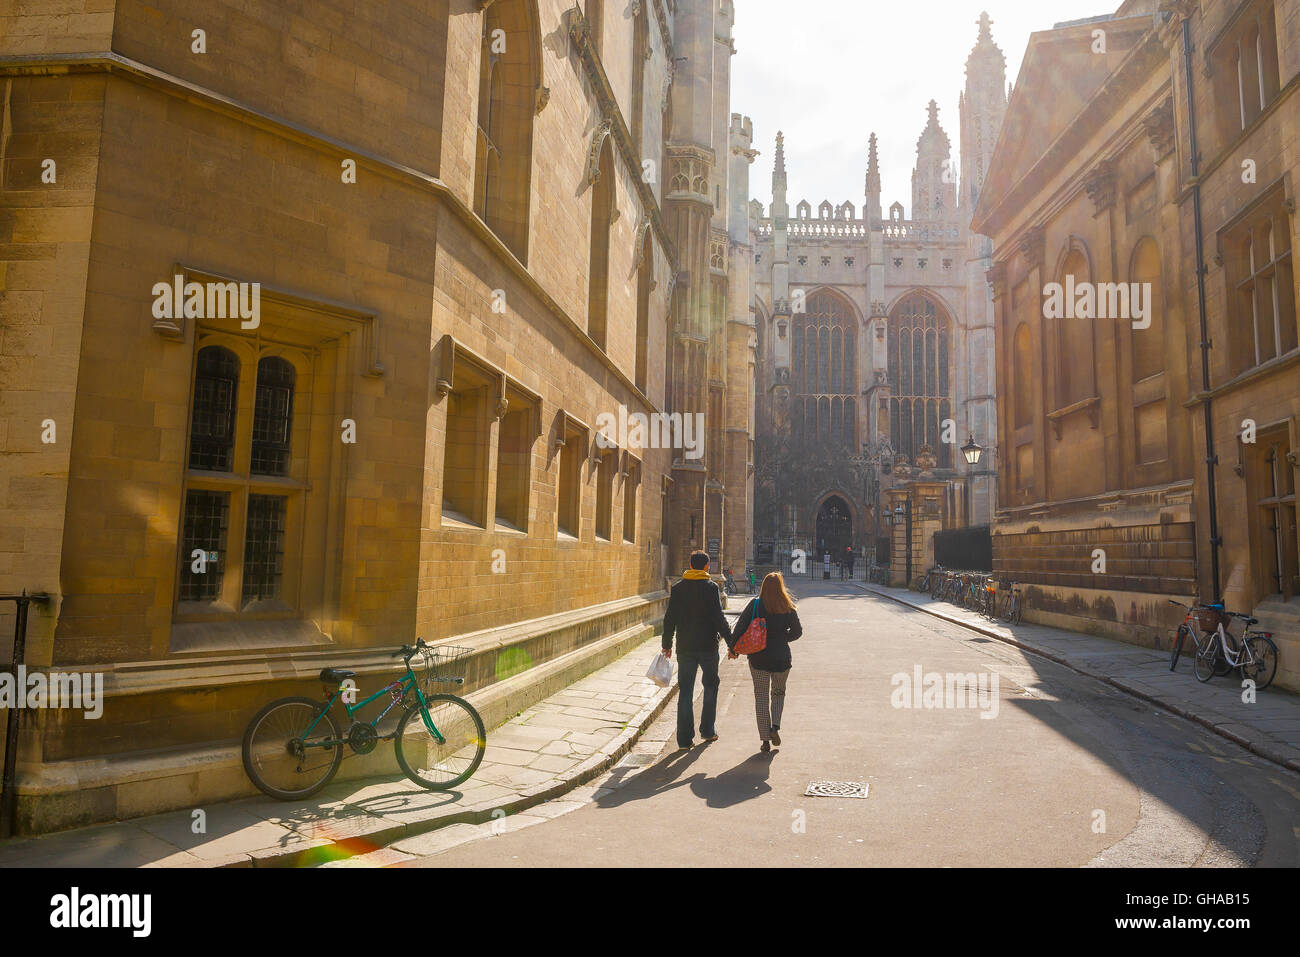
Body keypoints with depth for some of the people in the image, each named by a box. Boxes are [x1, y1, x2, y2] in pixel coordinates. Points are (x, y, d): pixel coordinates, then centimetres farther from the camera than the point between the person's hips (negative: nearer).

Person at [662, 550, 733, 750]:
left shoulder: (677, 588, 3)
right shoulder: (711, 587, -7)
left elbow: (670, 619, 5)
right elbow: (719, 618, -12)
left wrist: (667, 644, 13)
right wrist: (730, 642, -6)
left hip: (685, 648, 2)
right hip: (708, 646, -2)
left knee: (685, 691, 5)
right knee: (711, 686, 18)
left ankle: (685, 738, 4)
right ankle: (707, 730, 22)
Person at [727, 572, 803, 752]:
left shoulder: (755, 605, -8)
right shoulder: (788, 608, -5)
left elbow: (740, 628, -10)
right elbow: (797, 631, 3)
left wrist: (732, 648, 1)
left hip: (758, 658, -1)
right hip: (781, 658, 1)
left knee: (761, 697, 9)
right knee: (779, 693, 22)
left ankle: (765, 739, 6)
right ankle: (775, 726, 3)